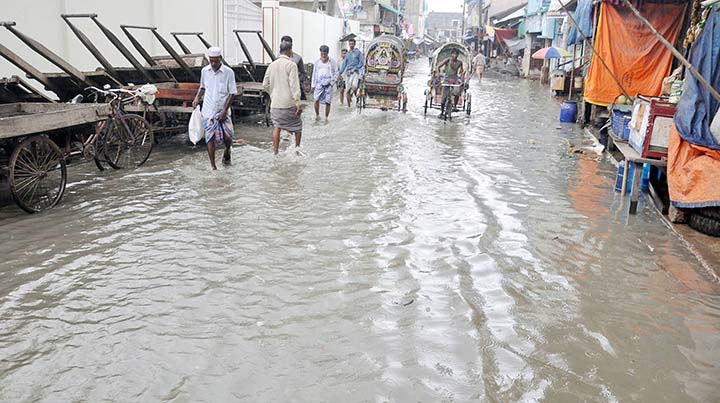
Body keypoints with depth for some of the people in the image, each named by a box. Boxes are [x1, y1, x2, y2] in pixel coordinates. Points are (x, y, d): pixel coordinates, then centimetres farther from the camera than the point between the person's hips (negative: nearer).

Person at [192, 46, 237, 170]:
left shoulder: (228, 72, -7)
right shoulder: (204, 71, 3)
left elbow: (232, 93, -6)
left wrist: (225, 111, -12)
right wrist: (197, 98, 1)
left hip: (223, 111, -2)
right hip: (208, 110, 2)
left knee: (227, 137, -7)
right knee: (210, 137, 0)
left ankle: (227, 151, 28)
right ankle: (213, 165, 8)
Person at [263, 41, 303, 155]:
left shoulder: (272, 65, 7)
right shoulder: (291, 65, -11)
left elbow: (265, 85, 10)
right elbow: (294, 85, -16)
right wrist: (298, 103, -16)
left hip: (275, 103, 5)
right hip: (289, 103, -5)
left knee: (276, 126, 10)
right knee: (297, 126, 13)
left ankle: (275, 152, 7)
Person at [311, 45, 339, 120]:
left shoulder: (332, 62, 2)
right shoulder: (317, 62, 9)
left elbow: (336, 73, 5)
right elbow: (314, 74, 14)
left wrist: (331, 81, -8)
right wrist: (313, 85, 10)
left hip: (328, 84, -1)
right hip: (319, 83, 1)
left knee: (327, 102, -1)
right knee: (316, 100, -14)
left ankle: (326, 118, 10)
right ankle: (317, 115, 4)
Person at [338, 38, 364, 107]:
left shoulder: (358, 52, 1)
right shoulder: (347, 54, 16)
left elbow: (361, 63, -3)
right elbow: (344, 64, 18)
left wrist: (354, 69, -12)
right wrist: (340, 73, 10)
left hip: (355, 72, -5)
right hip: (348, 73, 5)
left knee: (354, 87, -26)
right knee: (348, 90, 2)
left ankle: (351, 94, 5)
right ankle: (349, 105, 10)